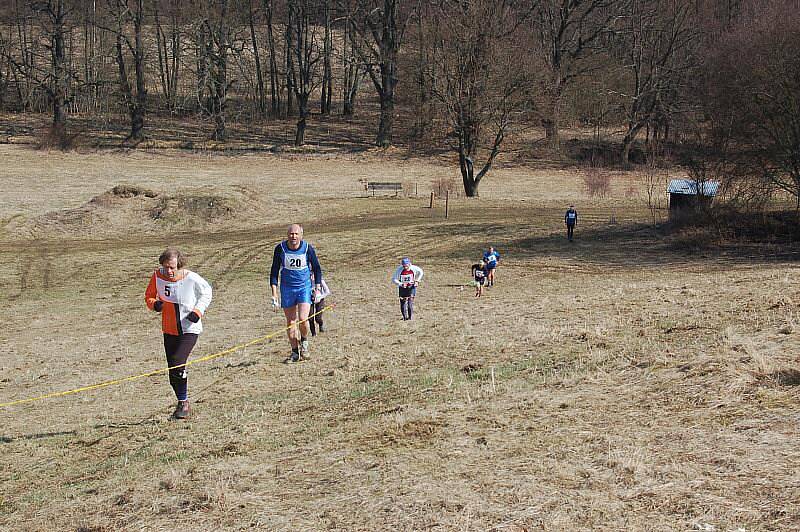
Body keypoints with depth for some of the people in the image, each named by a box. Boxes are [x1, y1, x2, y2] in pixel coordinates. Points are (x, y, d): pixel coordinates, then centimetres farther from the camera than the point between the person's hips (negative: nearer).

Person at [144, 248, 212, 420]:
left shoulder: (192, 279, -16)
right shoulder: (157, 276, -8)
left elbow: (206, 292, 3)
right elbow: (149, 296, 8)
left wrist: (198, 310, -11)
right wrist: (154, 304, -15)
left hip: (190, 329, -5)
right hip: (169, 330, 5)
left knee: (177, 364, -21)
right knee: (172, 371, 9)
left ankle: (183, 402, -1)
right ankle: (183, 402, 30)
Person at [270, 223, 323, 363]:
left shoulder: (308, 248, -9)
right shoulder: (280, 249, -7)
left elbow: (317, 269, 5)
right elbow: (274, 271, 1)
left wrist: (317, 288, 0)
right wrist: (274, 292, -4)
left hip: (304, 287, -2)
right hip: (287, 288, 2)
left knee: (303, 319, -15)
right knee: (290, 321, 4)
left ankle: (304, 341, 15)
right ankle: (295, 352, 15)